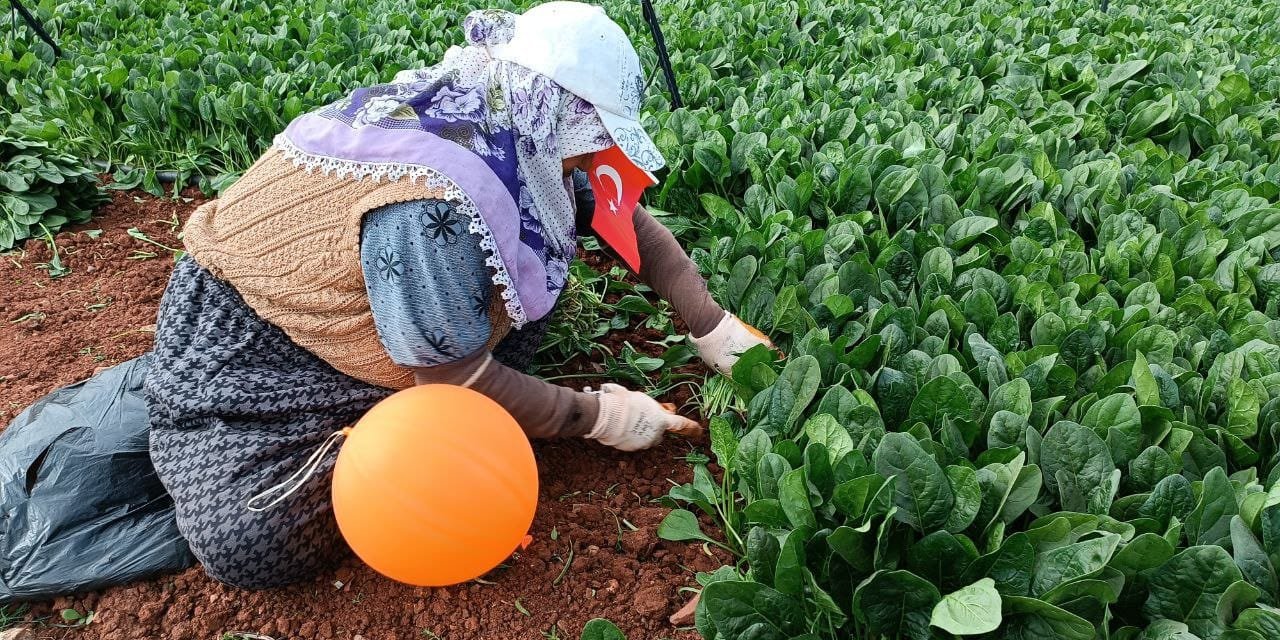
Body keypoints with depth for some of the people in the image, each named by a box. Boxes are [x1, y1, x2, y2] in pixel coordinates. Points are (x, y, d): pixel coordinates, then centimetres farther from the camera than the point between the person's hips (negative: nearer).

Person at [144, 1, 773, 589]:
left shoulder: (505, 131, -13)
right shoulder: (433, 205, -37)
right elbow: (461, 382, -25)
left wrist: (710, 323, -3)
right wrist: (599, 417, -14)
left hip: (337, 295, 8)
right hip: (244, 337, -7)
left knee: (549, 230, -5)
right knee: (251, 545, -23)